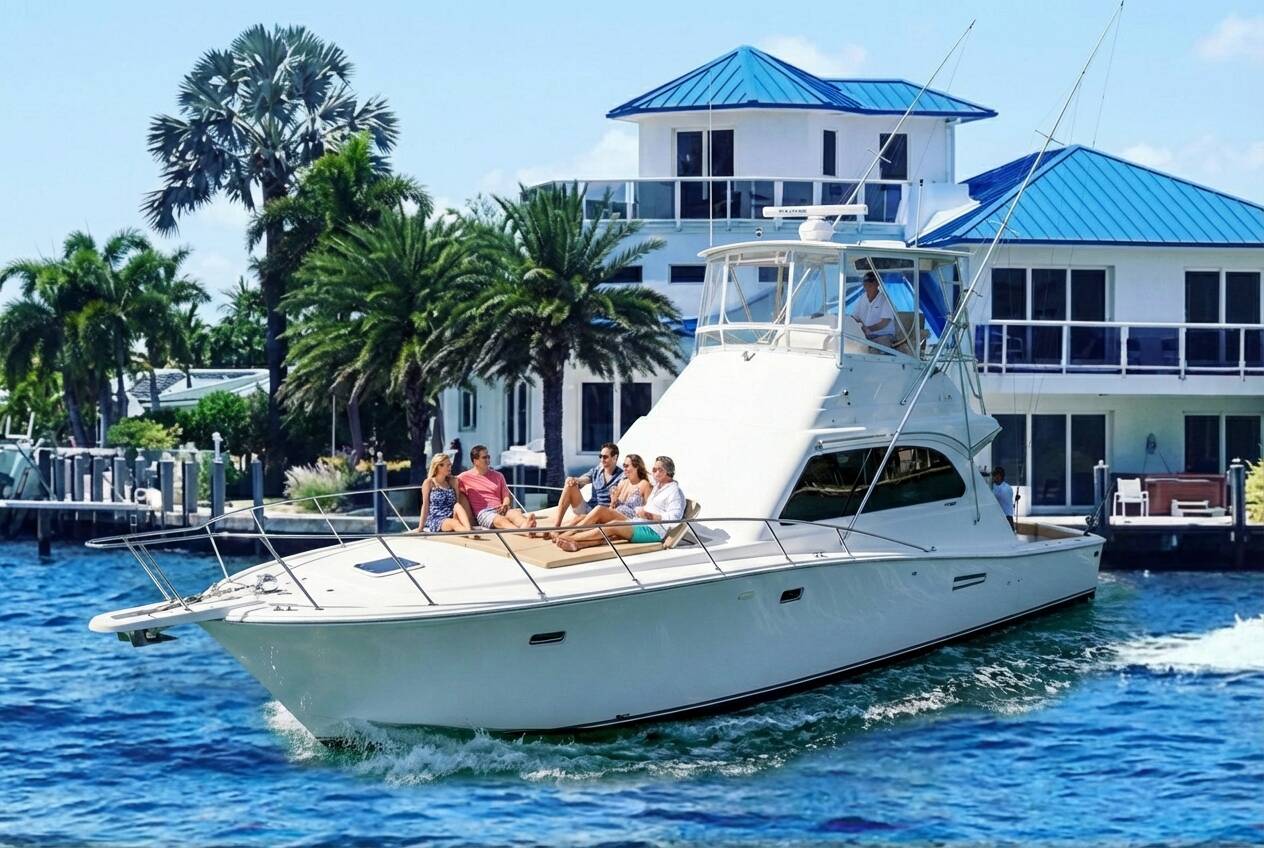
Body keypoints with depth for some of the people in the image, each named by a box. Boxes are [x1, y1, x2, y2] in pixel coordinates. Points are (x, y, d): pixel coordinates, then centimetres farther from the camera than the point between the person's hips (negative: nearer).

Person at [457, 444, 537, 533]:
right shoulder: (465, 477, 14)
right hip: (483, 512, -4)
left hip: (499, 510, 4)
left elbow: (506, 495, 20)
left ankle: (525, 526, -68)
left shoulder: (498, 476, 25)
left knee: (515, 513, -33)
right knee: (499, 519, -39)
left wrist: (505, 505, -2)